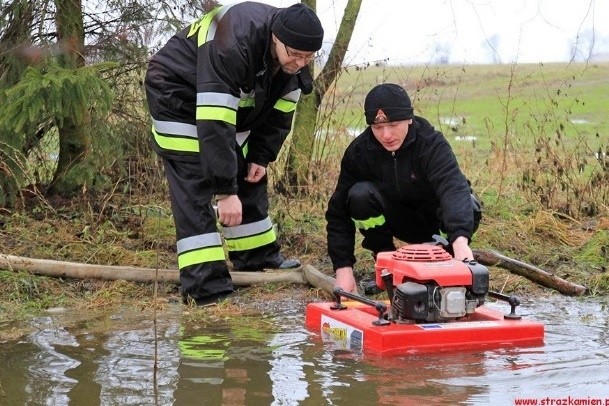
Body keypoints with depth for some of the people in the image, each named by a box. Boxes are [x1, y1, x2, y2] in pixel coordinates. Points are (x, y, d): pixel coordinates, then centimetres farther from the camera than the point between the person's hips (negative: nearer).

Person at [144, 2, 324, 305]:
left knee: (249, 177, 11)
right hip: (177, 96, -8)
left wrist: (261, 157, -7)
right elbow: (213, 125, -41)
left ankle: (258, 256, 26)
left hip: (229, 103, 8)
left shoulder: (293, 56, -15)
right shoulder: (232, 47, -40)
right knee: (195, 186, -16)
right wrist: (225, 190, -39)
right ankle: (205, 287, -18)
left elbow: (278, 112, 0)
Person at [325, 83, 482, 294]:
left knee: (467, 208, -35)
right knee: (360, 194, -28)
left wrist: (460, 239, -66)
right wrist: (343, 268, -25)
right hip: (397, 220, 2)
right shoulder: (359, 151, -19)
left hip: (435, 221, -2)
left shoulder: (432, 144, -28)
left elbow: (453, 187, -47)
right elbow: (339, 211, -15)